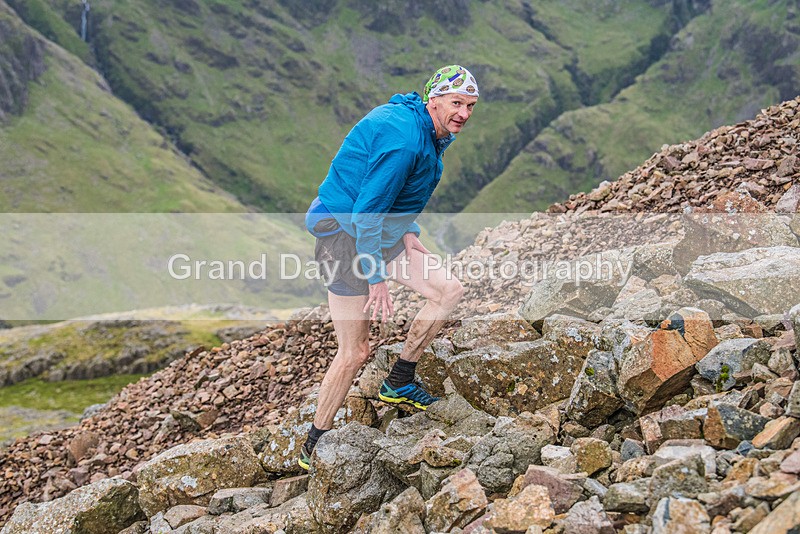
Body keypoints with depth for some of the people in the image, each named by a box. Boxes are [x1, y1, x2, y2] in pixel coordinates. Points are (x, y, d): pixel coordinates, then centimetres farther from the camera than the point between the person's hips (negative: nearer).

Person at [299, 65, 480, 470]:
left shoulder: (429, 132, 6)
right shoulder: (403, 139, -26)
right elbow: (367, 212, -26)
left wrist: (408, 231, 10)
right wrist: (376, 277, -22)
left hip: (382, 230, 10)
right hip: (345, 234, -10)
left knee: (449, 290, 3)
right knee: (355, 353, -5)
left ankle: (398, 384, 16)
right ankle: (313, 448, 12)